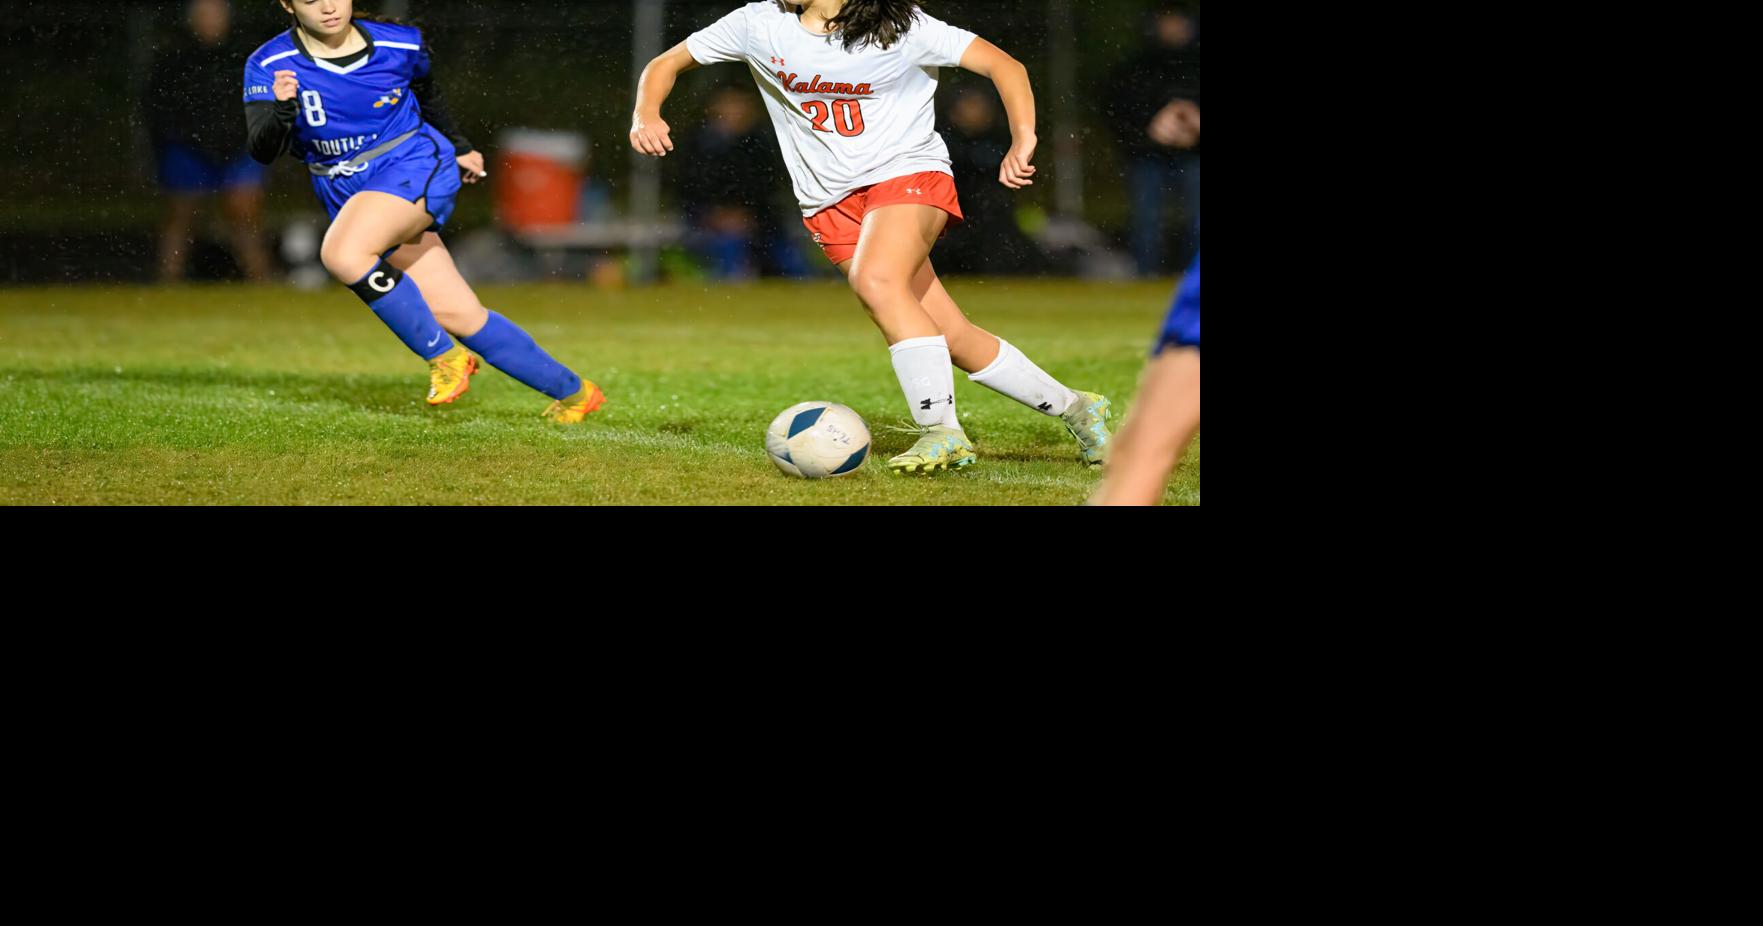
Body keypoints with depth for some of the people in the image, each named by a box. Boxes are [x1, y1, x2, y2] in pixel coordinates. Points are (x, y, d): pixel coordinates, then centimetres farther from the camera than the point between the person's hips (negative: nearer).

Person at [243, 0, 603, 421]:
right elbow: (263, 150, -19)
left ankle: (444, 354, -15)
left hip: (416, 168, -3)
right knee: (457, 316, -3)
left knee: (343, 254, -31)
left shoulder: (400, 44, -5)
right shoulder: (269, 66, -8)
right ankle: (572, 392, 11)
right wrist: (281, 110, -38)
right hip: (349, 195, 3)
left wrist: (458, 147, 27)